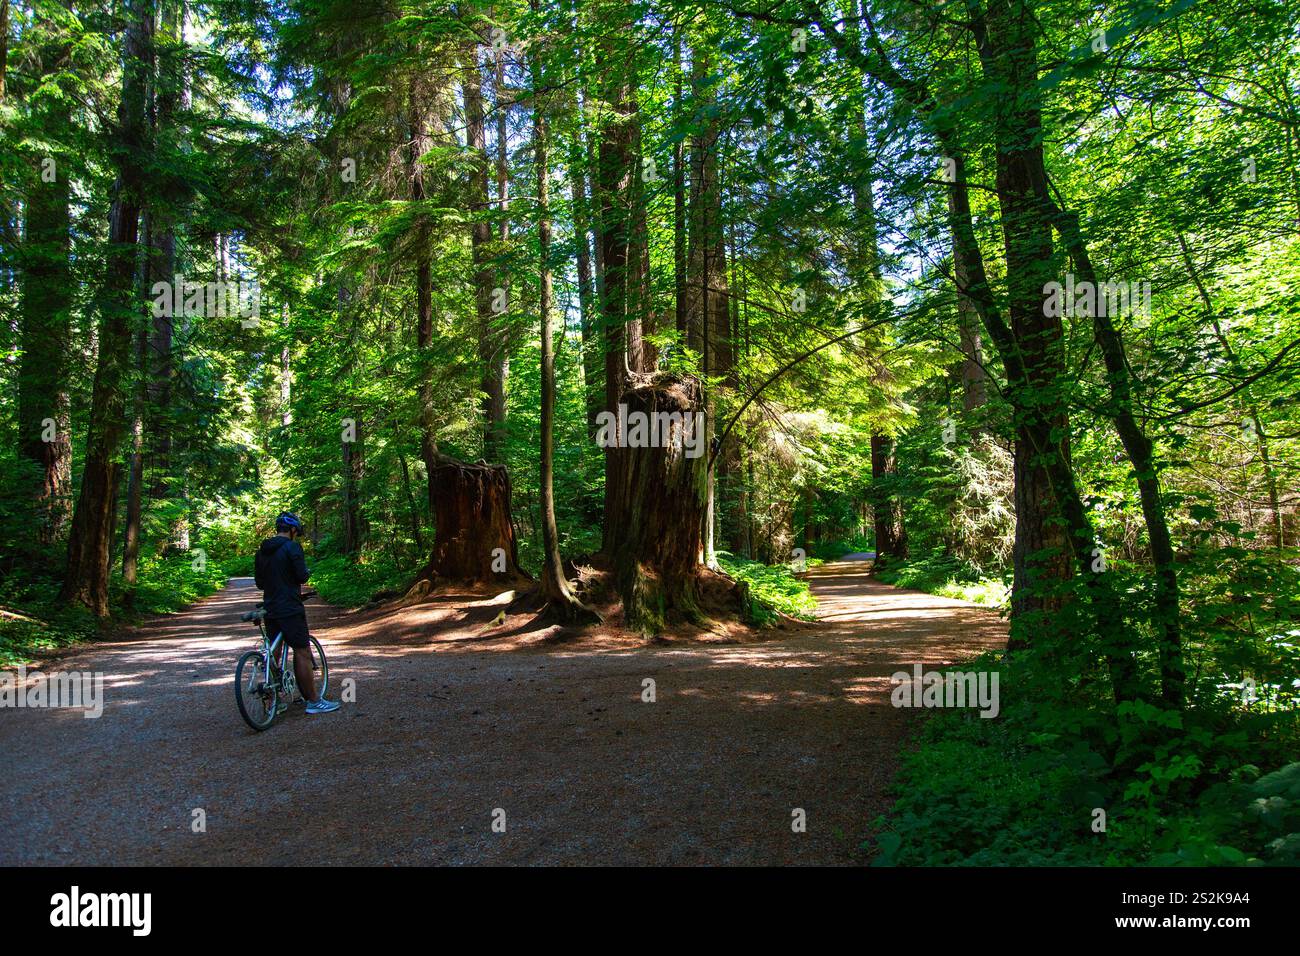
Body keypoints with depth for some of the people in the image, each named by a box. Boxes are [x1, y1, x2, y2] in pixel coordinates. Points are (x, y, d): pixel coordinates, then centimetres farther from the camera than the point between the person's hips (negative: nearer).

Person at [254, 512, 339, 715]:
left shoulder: (262, 551, 11)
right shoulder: (292, 547, -11)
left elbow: (259, 582, 15)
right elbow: (301, 576, -15)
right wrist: (307, 574, 6)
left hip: (270, 609, 8)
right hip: (290, 609, -8)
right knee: (303, 653, -2)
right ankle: (314, 701, 2)